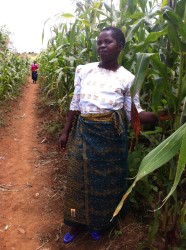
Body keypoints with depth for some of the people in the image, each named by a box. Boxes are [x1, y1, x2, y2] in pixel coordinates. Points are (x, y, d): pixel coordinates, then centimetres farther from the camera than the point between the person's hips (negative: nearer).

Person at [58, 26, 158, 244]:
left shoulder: (127, 78, -4)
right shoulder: (84, 70, 3)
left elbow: (134, 113, -5)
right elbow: (75, 104, 7)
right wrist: (66, 131, 7)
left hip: (110, 136, -2)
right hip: (83, 132, 3)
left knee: (106, 181, 12)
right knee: (78, 178, 12)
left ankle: (99, 224, 40)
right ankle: (76, 222, 37)